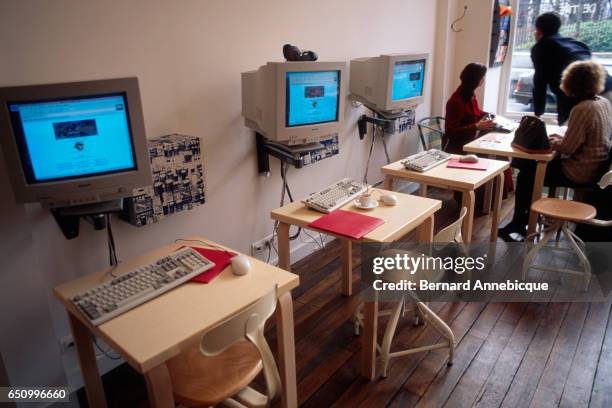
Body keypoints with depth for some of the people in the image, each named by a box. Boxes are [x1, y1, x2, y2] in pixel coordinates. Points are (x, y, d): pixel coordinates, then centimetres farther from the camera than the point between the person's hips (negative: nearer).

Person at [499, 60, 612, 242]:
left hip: (579, 172, -9)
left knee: (526, 175, 3)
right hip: (596, 167, 9)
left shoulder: (582, 109, -24)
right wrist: (561, 138, 5)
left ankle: (517, 223, 16)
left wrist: (551, 141, -5)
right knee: (532, 165, 19)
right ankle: (526, 218, 26)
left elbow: (567, 148, -23)